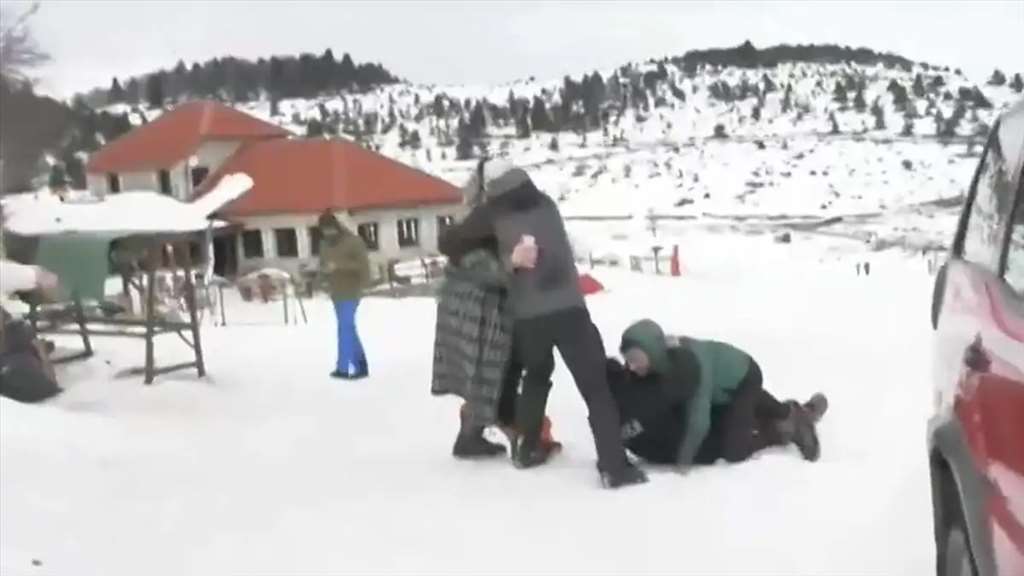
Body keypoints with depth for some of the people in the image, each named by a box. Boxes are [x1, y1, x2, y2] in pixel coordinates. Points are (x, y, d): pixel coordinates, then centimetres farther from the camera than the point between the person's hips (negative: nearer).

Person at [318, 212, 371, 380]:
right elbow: (323, 267, 18)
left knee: (345, 328, -10)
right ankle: (361, 366, 16)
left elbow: (363, 264, -16)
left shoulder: (353, 241, -9)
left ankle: (343, 368, -6)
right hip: (336, 293, 8)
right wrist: (324, 271, -7)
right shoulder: (325, 245, 13)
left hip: (350, 292, -8)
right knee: (348, 329, 9)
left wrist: (339, 265, -23)